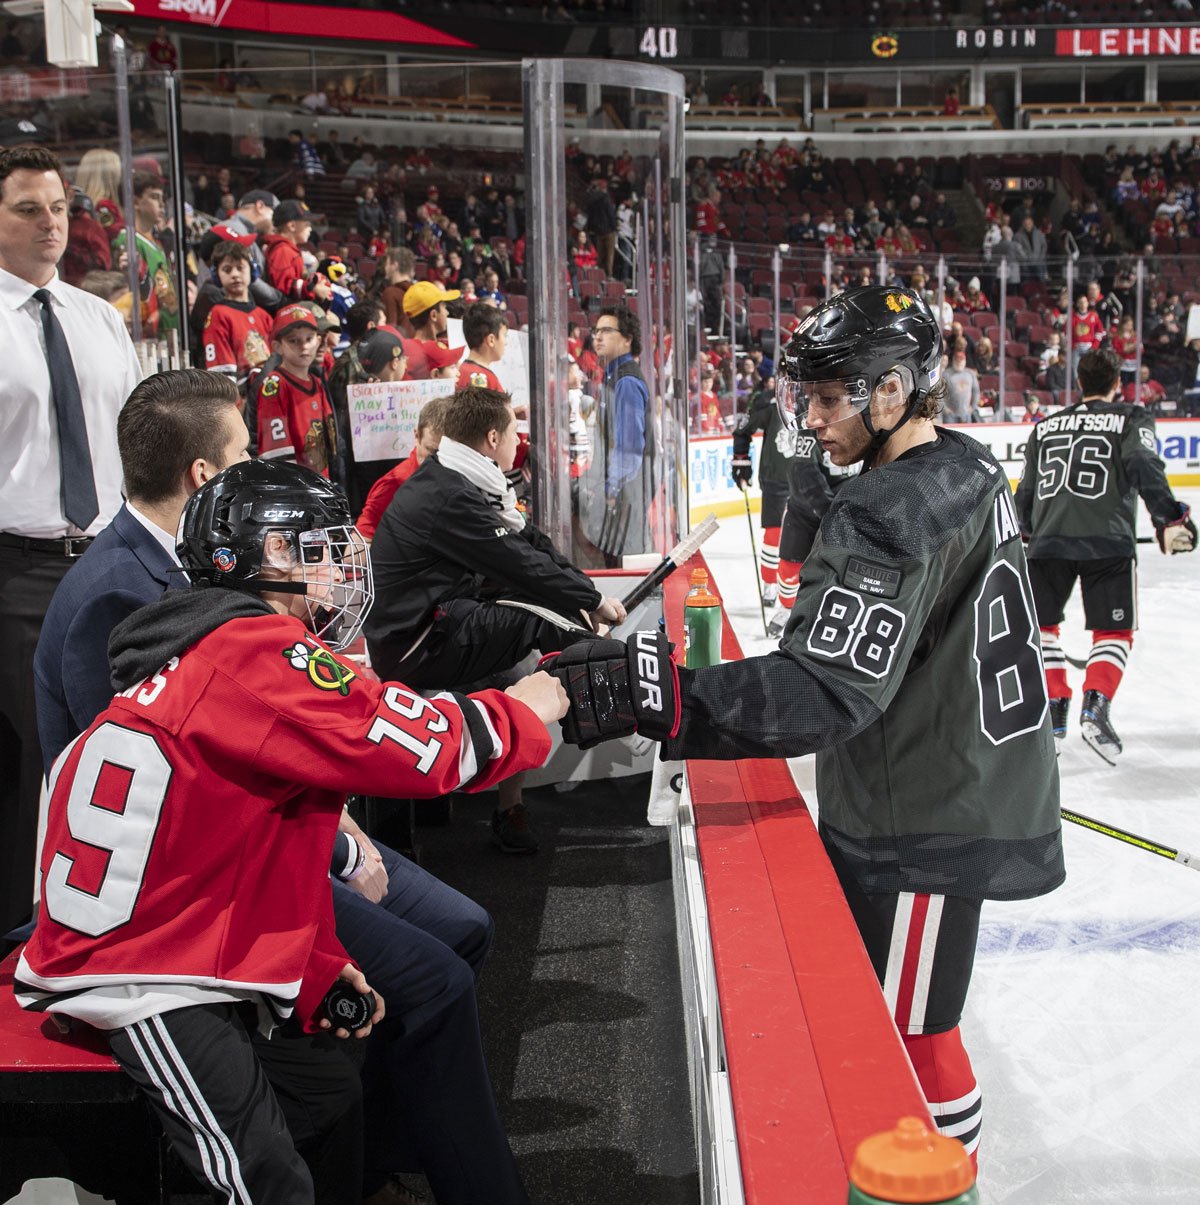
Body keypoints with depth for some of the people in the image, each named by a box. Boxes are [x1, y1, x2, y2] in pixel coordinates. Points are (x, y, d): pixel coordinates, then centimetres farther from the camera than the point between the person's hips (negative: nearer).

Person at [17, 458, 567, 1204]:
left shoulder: (219, 652, 14)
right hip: (138, 983, -11)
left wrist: (322, 968, 14)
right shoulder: (253, 651, -20)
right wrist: (524, 712, -5)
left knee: (332, 1096, 17)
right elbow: (429, 744, -24)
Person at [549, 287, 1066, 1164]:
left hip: (927, 828, -10)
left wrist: (656, 695, -42)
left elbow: (825, 692, -35)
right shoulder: (970, 468, 6)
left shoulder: (891, 516, -26)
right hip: (982, 795, 10)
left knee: (911, 1030, 5)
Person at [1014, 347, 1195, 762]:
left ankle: (1054, 704, 14)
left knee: (1040, 623, 20)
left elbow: (1025, 494, 23)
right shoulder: (1130, 419, 10)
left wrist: (1028, 533, 40)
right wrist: (1170, 518, -12)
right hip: (1107, 541, -2)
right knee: (1113, 632, 8)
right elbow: (1143, 466, -10)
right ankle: (1096, 707, -11)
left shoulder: (1045, 426, 21)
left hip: (1048, 540, 3)